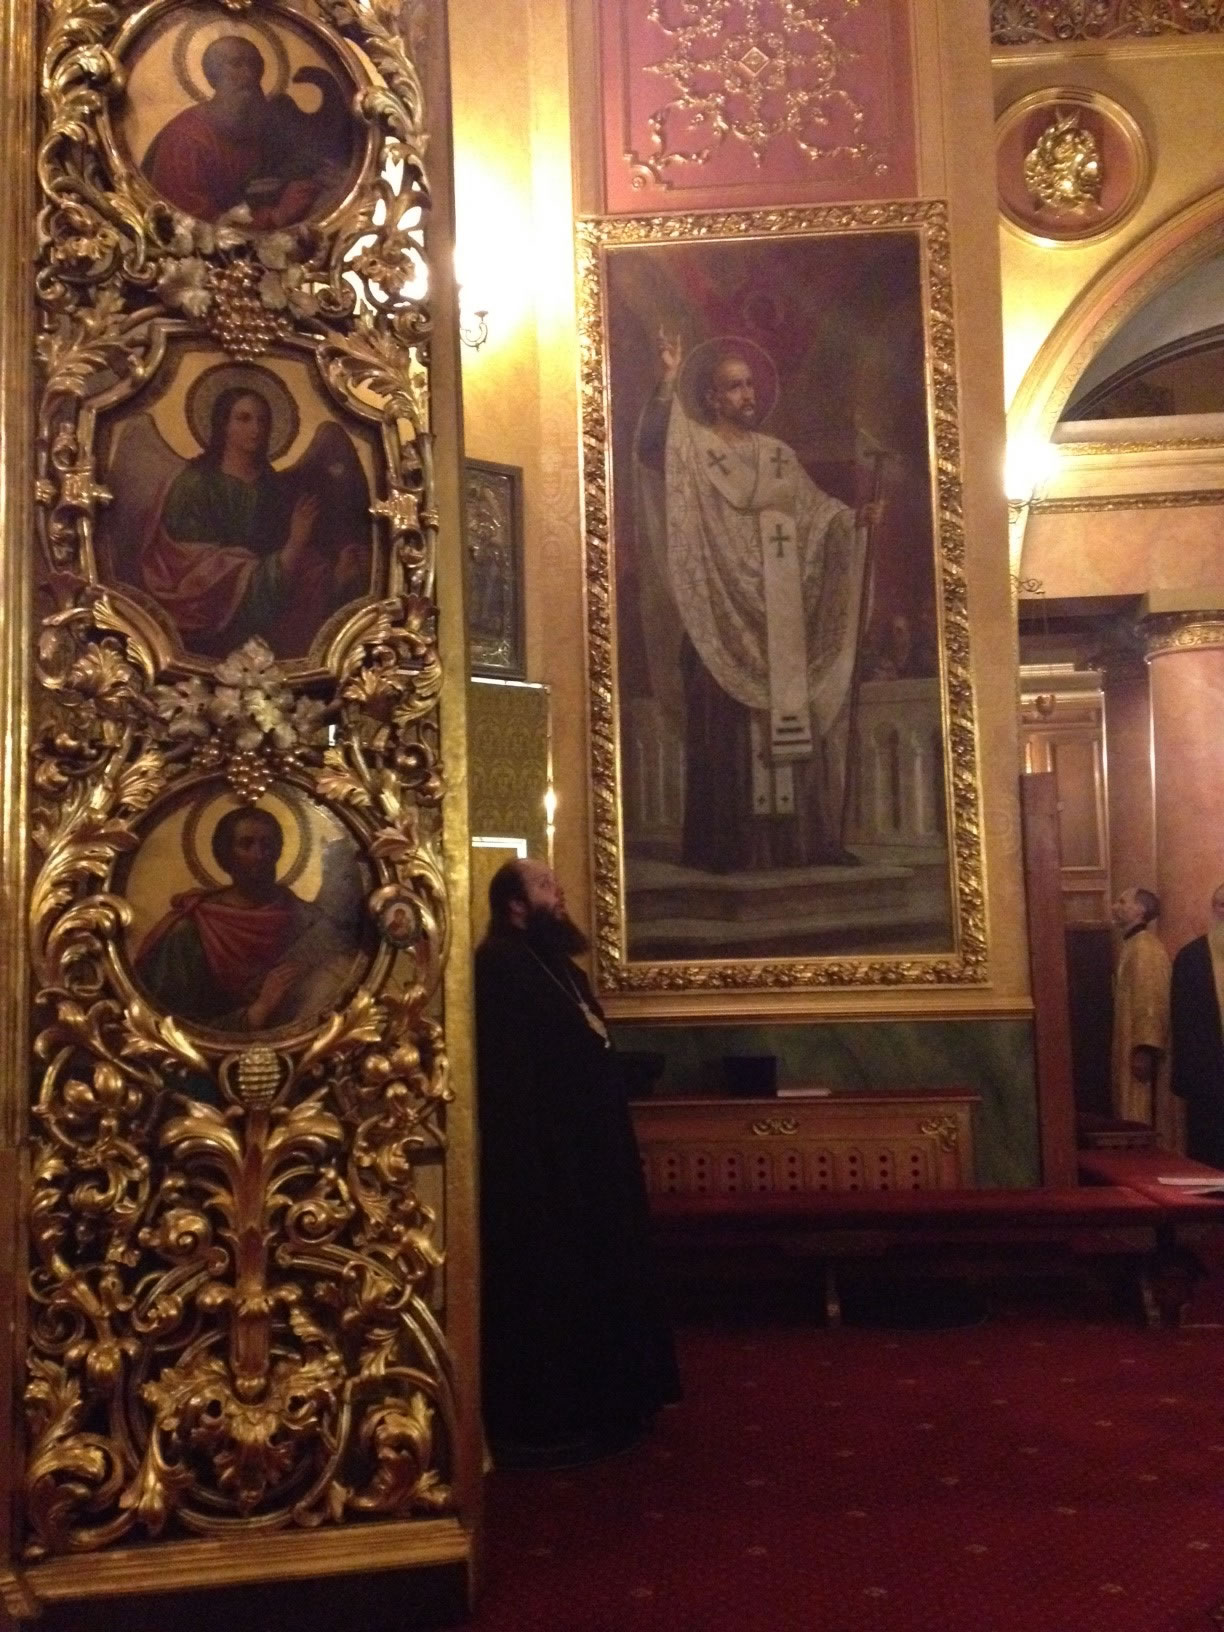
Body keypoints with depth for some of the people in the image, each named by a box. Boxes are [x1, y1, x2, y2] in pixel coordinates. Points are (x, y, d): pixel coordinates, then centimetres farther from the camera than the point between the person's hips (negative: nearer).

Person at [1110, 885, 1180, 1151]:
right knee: (1141, 1125, 11)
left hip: (1144, 1052, -10)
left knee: (1147, 1125, -5)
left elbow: (1153, 1002, -21)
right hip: (1135, 1049, 10)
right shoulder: (1133, 946, 15)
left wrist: (1145, 1050, -25)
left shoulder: (1145, 948, -15)